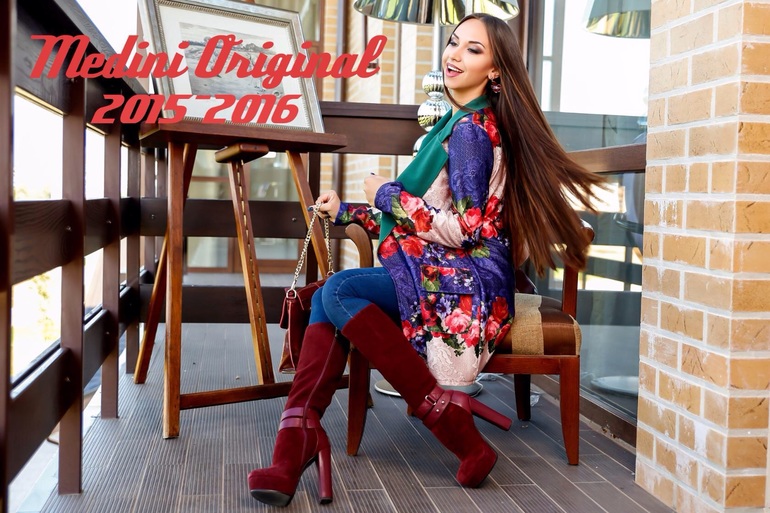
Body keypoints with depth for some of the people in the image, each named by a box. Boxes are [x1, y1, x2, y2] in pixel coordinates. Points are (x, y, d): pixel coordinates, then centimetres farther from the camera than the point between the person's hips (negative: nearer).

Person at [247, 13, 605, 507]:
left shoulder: (470, 129, -11)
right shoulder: (458, 121, 19)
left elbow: (463, 228, -19)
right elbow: (420, 217, 21)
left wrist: (388, 194, -8)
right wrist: (347, 212, 23)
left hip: (465, 286, -10)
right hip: (442, 277, 10)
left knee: (339, 290, -22)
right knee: (326, 297, -4)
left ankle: (449, 419, -22)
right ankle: (295, 446, -18)